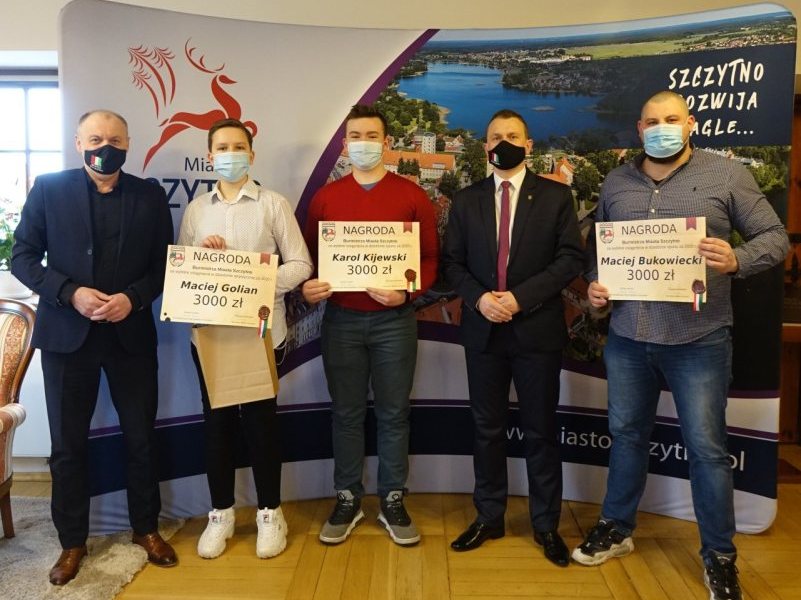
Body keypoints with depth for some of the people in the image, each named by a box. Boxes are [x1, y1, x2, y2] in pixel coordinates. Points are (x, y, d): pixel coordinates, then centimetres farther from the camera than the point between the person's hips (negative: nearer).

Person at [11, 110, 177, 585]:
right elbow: (23, 257, -1)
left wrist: (133, 298, -14)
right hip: (67, 334, 0)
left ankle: (147, 528, 30)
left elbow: (165, 264, 3)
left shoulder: (150, 195, 3)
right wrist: (71, 293, -16)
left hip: (131, 334, 1)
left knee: (141, 437, 10)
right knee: (68, 444, 9)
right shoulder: (49, 189, 0)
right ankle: (73, 541, 27)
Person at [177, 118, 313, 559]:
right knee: (217, 419, 10)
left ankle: (269, 512, 21)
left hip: (261, 330, -3)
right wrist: (200, 253, -10)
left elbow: (300, 265, -6)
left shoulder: (274, 204, -1)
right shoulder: (195, 209, 10)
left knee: (260, 418, 5)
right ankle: (221, 512, 26)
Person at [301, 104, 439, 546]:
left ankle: (392, 501, 22)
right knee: (346, 413, 10)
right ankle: (348, 499, 24)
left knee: (393, 414, 7)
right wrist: (307, 288, -10)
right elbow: (308, 255, 10)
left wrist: (407, 292, -16)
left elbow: (430, 258, 0)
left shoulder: (411, 196, 2)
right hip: (340, 319, 2)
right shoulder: (325, 197, 7)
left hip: (394, 320, -1)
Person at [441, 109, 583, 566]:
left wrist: (522, 297, -16)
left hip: (538, 329, -2)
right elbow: (452, 262, 6)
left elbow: (571, 258, -5)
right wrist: (478, 298, -12)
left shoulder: (556, 196, 2)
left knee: (541, 431, 8)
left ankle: (546, 524, 23)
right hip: (483, 330, 2)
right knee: (487, 429, 11)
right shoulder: (466, 200, 9)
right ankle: (489, 517, 26)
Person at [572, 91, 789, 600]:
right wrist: (594, 283, -3)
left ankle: (720, 556, 26)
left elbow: (775, 237, -2)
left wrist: (737, 261, -21)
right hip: (627, 337, 4)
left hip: (698, 340, -3)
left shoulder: (726, 175, -2)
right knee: (626, 434, 16)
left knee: (707, 448, 5)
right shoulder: (616, 183, 8)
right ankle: (617, 528, 35)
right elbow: (597, 246, 15)